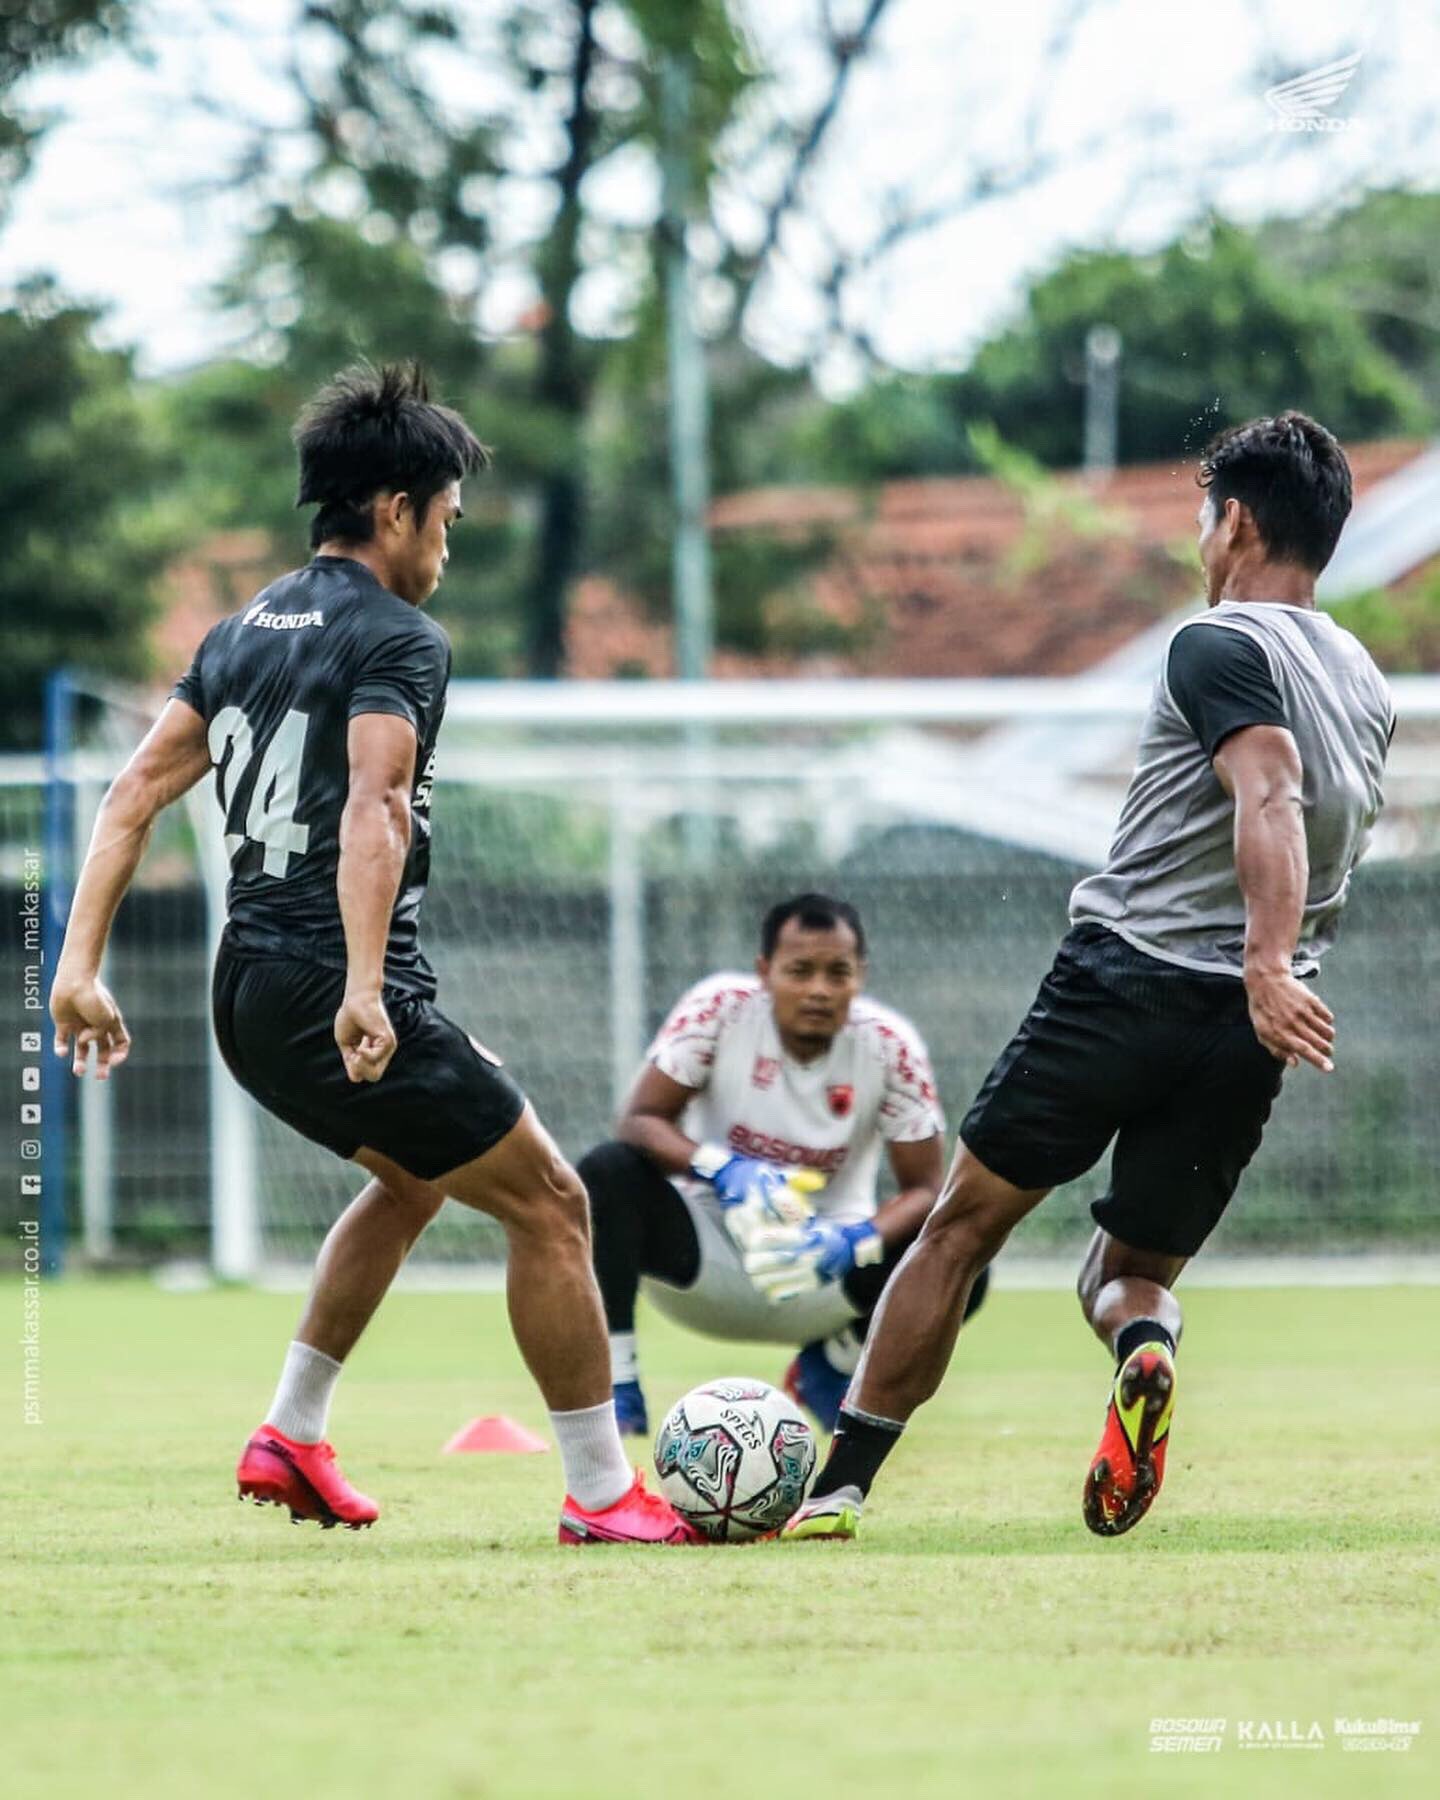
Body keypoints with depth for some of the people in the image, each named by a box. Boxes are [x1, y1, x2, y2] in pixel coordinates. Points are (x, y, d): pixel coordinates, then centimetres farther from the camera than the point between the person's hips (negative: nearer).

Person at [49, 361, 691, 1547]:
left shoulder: (245, 632, 16)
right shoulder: (397, 638, -10)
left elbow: (135, 793, 12)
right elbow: (374, 811, -24)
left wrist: (81, 965, 10)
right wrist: (364, 992, -33)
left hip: (249, 1000, 9)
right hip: (338, 996, -9)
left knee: (415, 1176, 31)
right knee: (548, 1200, 1)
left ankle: (292, 1438, 27)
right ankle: (602, 1493, 1)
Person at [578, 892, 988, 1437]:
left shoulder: (888, 1045, -13)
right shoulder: (721, 1008, -16)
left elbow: (925, 1187, -12)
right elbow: (640, 1120, -18)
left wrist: (852, 1243, -33)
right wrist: (724, 1170, -38)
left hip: (825, 1260, 1)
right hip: (707, 1257, -1)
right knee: (607, 1172, -29)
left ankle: (831, 1368, 8)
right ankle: (615, 1387, -20)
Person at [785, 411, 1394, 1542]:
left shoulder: (1221, 647, -7)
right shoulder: (1368, 686, 16)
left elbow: (1271, 800, -25)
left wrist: (1266, 967, -37)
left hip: (1126, 978, -6)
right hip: (1244, 1035, 6)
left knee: (962, 1226, 6)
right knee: (1132, 1272, 15)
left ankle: (839, 1484, 6)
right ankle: (1145, 1344, -23)